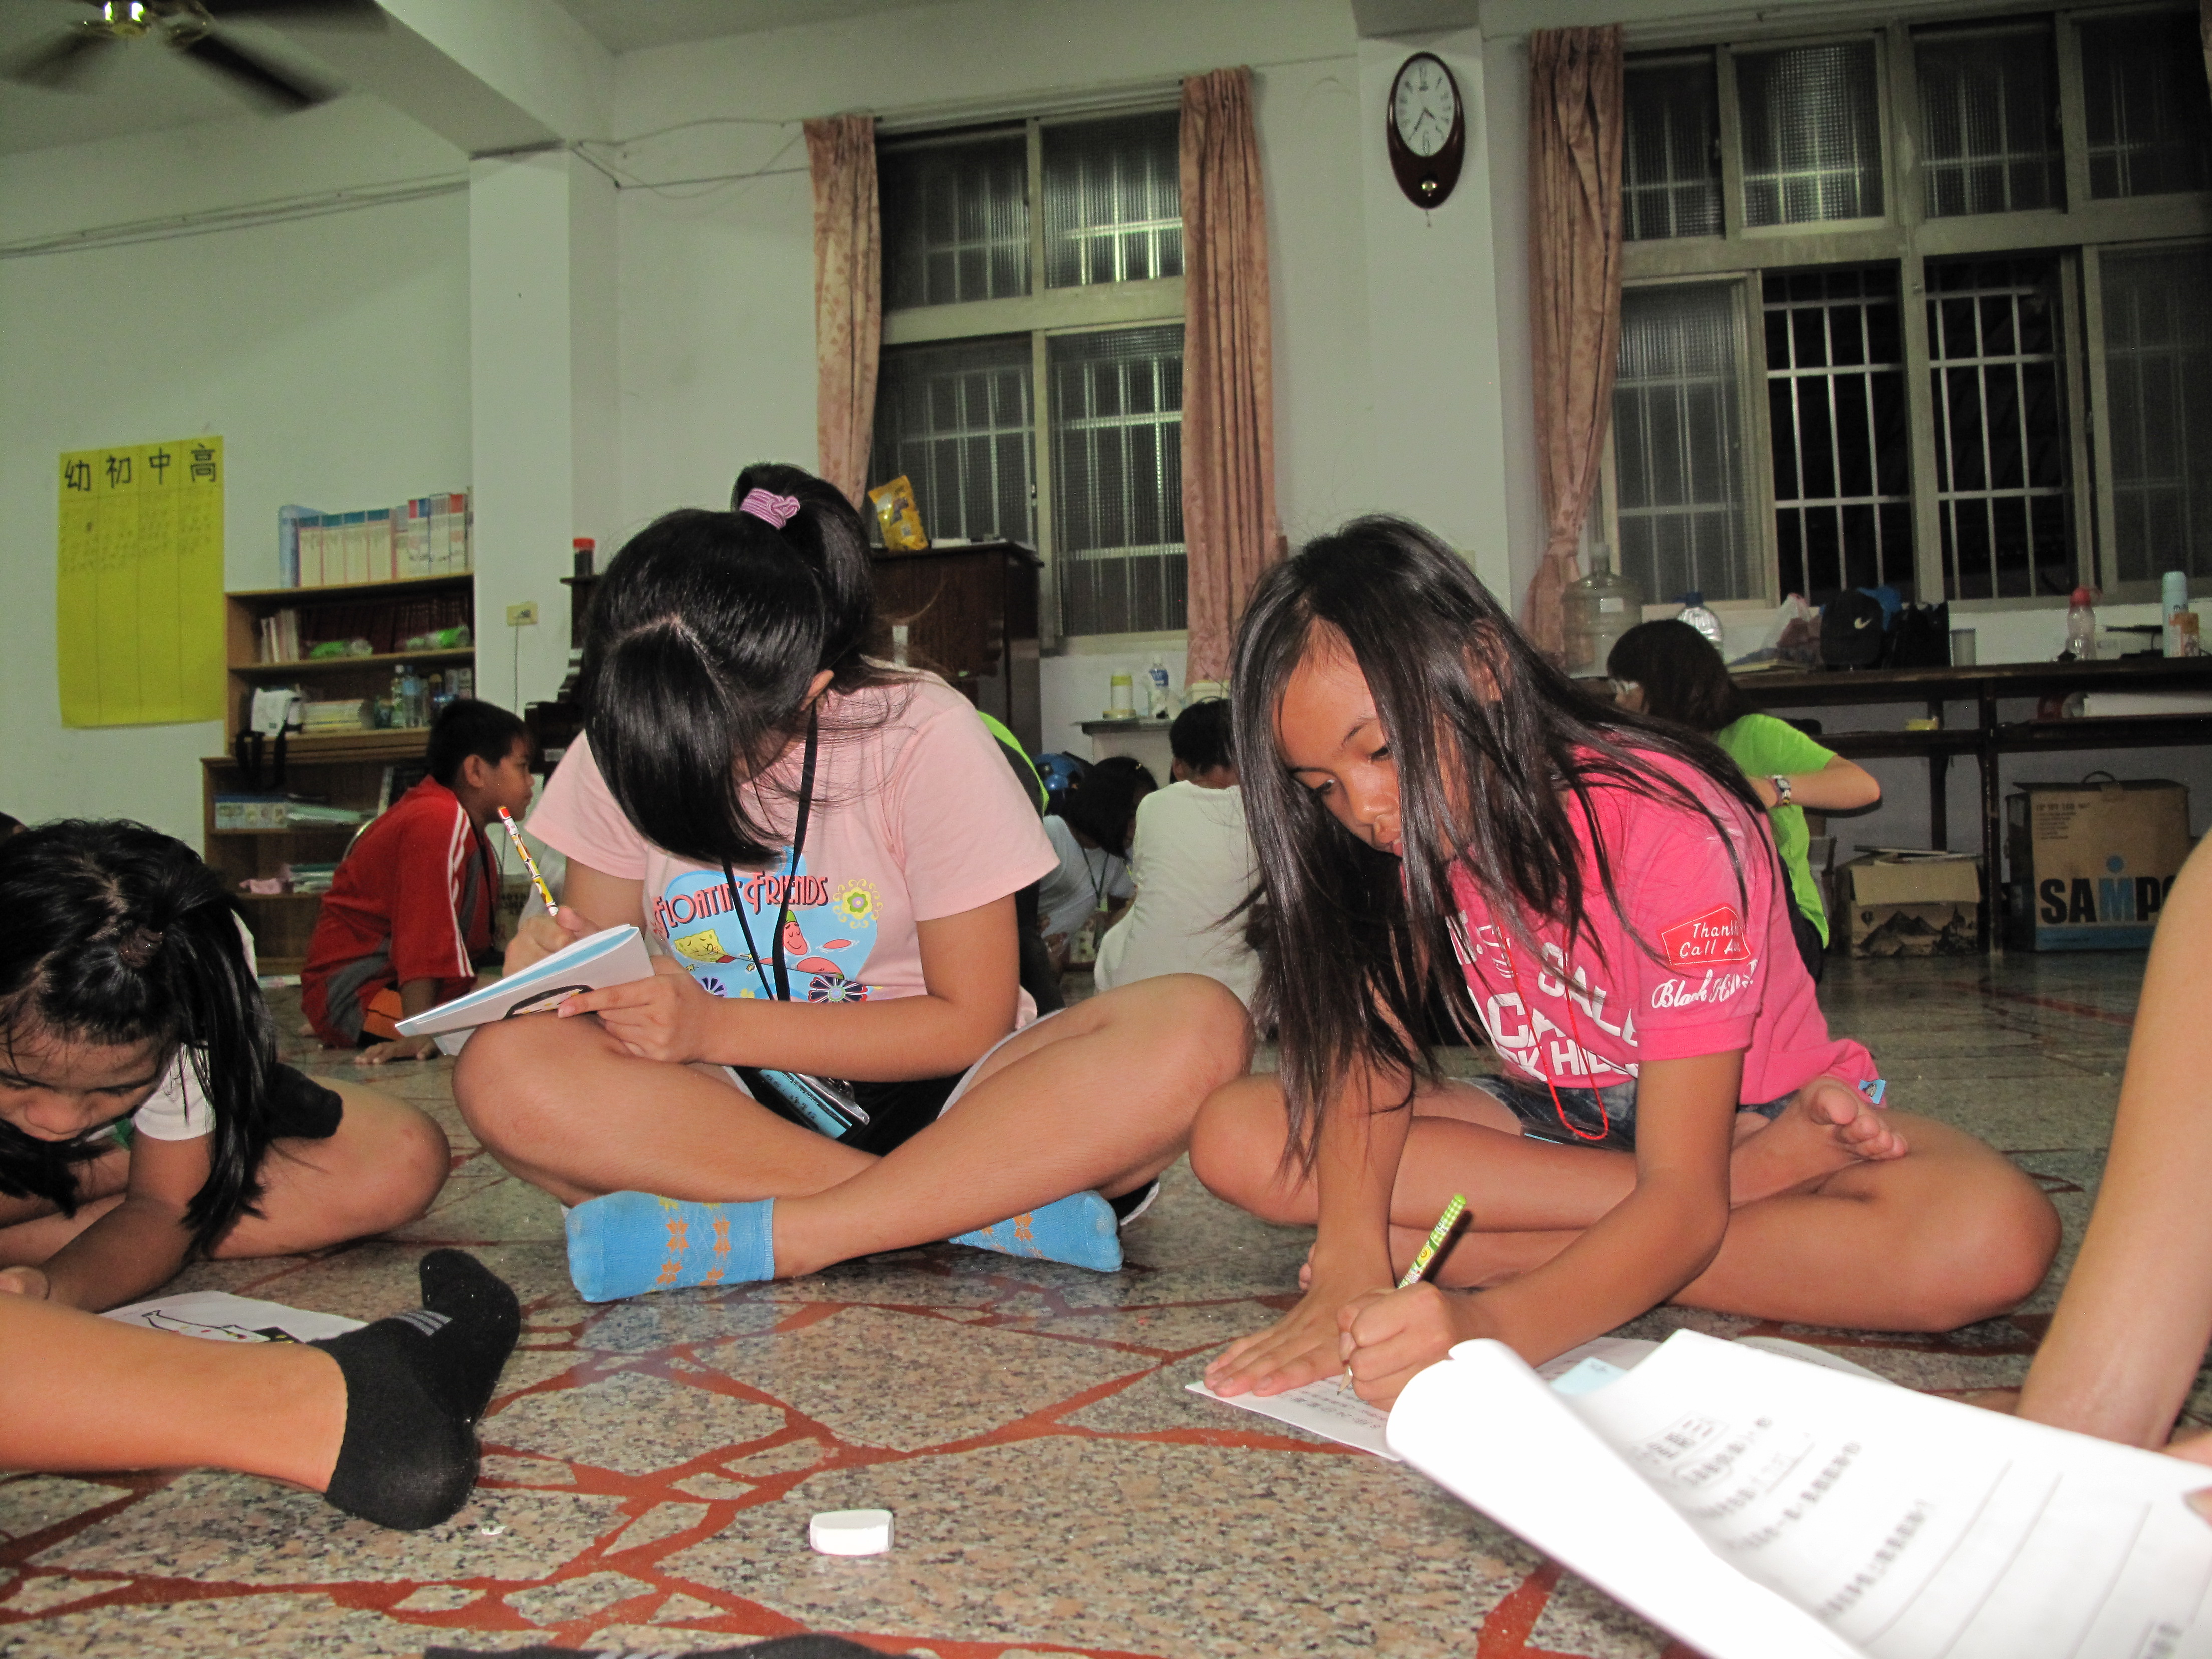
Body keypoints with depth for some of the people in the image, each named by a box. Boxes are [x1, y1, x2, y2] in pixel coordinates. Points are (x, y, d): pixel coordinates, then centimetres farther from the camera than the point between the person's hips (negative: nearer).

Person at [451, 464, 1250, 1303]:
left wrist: (716, 1027, -21)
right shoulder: (617, 748, -3)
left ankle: (768, 1236, -30)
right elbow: (617, 985, 7)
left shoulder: (920, 736, -14)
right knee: (503, 1069, -28)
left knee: (1199, 1028, -30)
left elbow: (972, 1021, -13)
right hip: (746, 1105, 3)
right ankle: (978, 1206, -28)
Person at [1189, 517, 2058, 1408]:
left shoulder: (1667, 828, -27)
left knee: (1993, 1237, -37)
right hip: (1558, 1121, 5)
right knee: (1233, 1135, -21)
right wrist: (1349, 1259, -35)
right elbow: (1370, 1040, -16)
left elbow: (1683, 1196, -33)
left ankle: (1485, 1255, -28)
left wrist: (1492, 1325, -51)